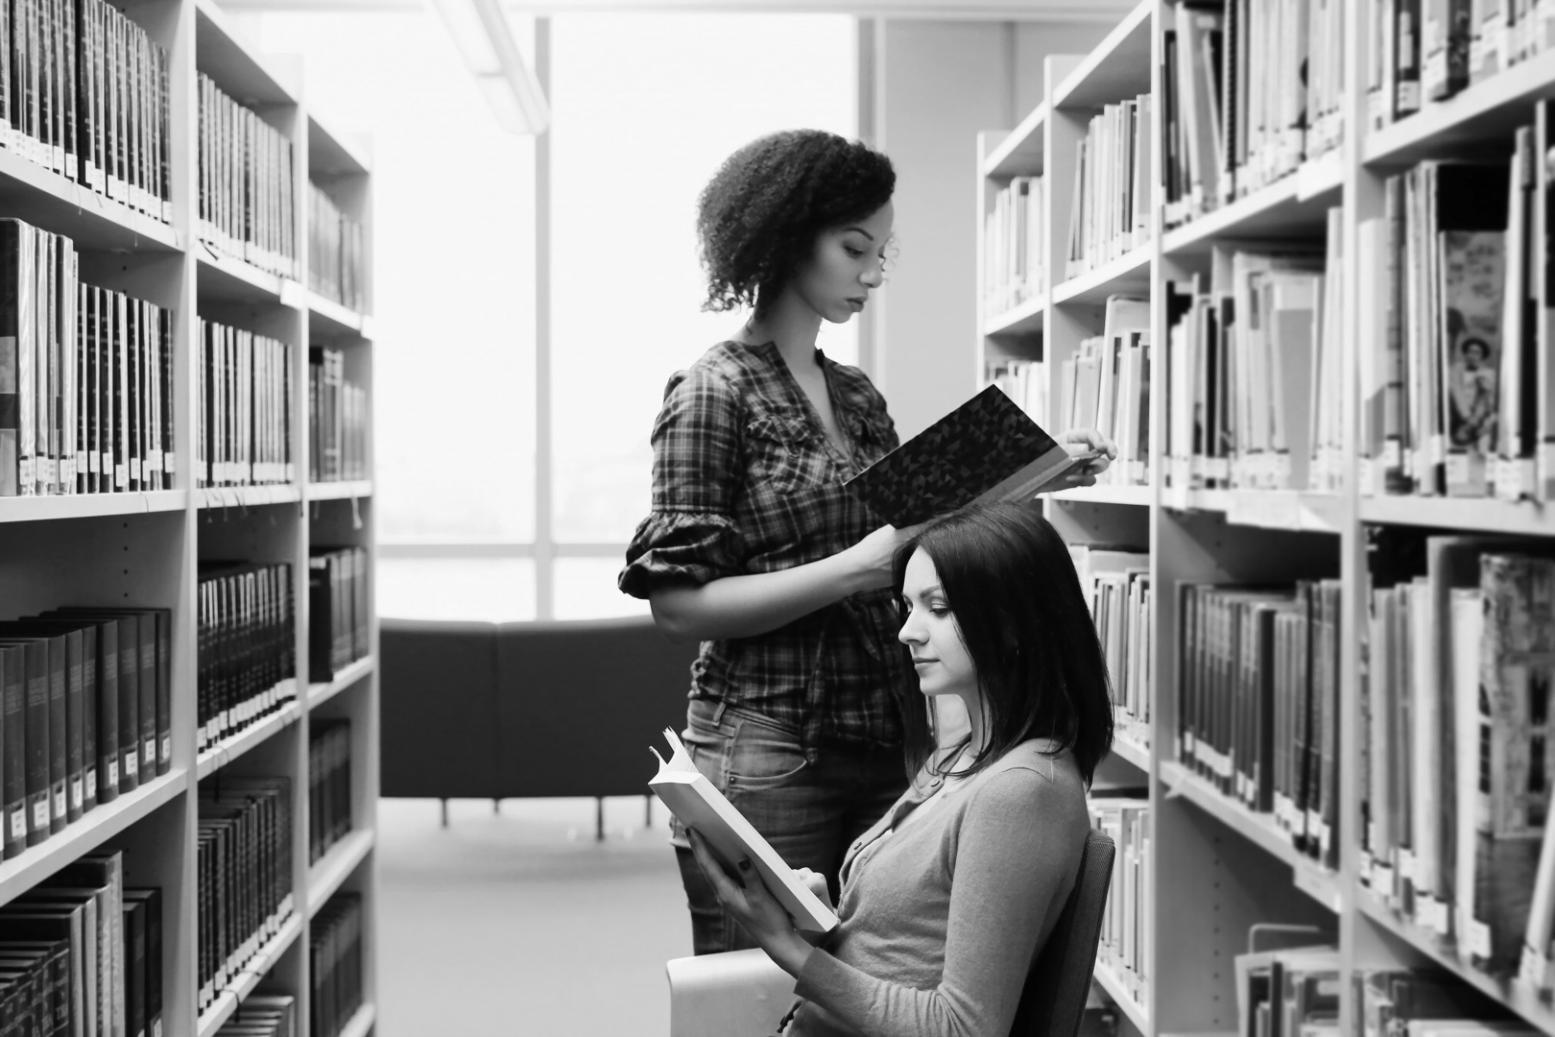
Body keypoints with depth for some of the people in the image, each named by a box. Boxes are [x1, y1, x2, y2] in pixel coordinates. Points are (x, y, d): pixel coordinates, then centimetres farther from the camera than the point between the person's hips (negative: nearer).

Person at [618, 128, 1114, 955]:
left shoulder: (857, 396, 14)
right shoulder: (714, 391, -7)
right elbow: (680, 605, -13)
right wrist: (855, 568, -19)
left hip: (883, 744, 6)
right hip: (768, 756, -6)